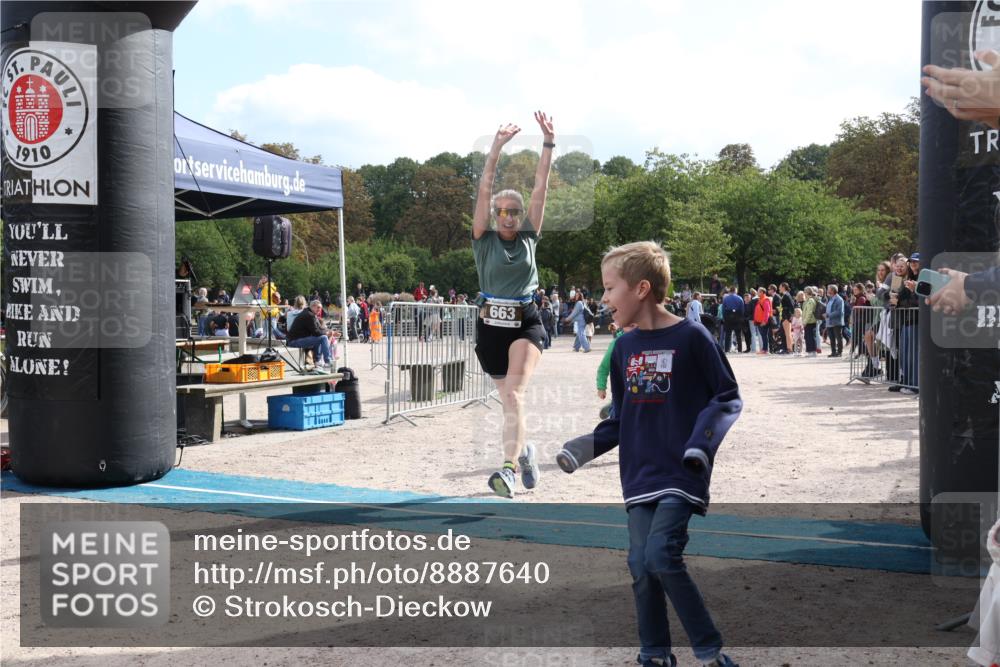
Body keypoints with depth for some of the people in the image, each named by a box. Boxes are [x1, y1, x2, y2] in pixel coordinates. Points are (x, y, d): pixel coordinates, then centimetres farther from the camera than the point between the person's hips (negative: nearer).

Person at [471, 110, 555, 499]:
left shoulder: (528, 238, 4)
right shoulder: (484, 241, 1)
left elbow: (541, 188, -2)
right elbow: (485, 190, -8)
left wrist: (548, 145, -9)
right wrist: (496, 147, -15)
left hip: (526, 323, -1)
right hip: (490, 325, 1)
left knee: (513, 394, -20)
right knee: (507, 398, 13)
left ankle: (510, 467, -30)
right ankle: (523, 452, 38)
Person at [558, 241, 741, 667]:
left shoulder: (691, 337, -8)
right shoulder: (623, 348, 9)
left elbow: (728, 398, -3)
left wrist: (703, 439, -18)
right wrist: (588, 445, 3)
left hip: (682, 473, -6)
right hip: (639, 475, 6)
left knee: (661, 555, -18)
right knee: (641, 565, 5)